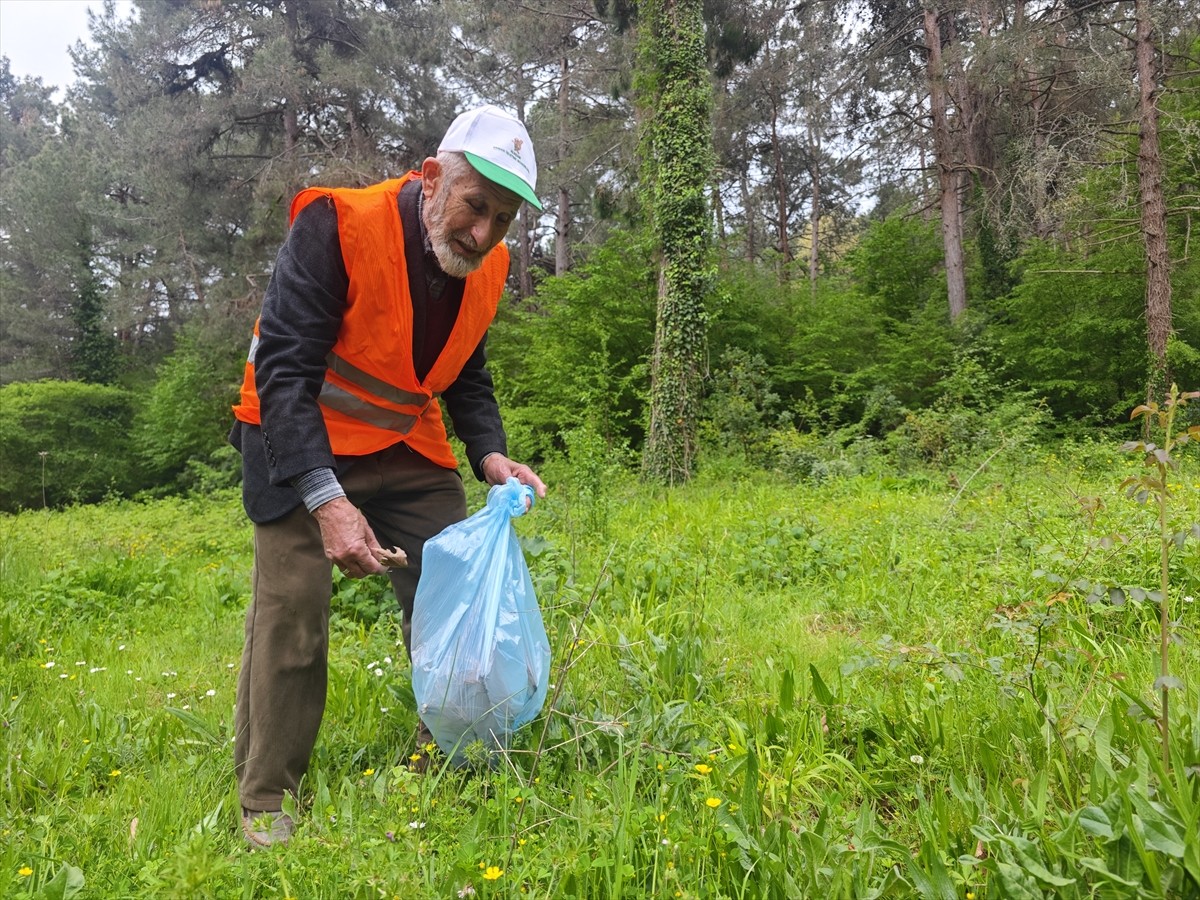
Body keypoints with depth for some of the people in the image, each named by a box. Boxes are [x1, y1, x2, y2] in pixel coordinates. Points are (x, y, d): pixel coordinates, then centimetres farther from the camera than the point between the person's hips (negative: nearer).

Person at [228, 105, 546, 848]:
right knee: (292, 609, -11)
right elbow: (282, 369, -27)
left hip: (409, 451, 6)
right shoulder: (339, 225, -24)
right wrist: (327, 500, -36)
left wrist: (490, 455, -11)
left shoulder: (488, 262, -5)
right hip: (304, 445, -5)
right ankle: (266, 802, 6)